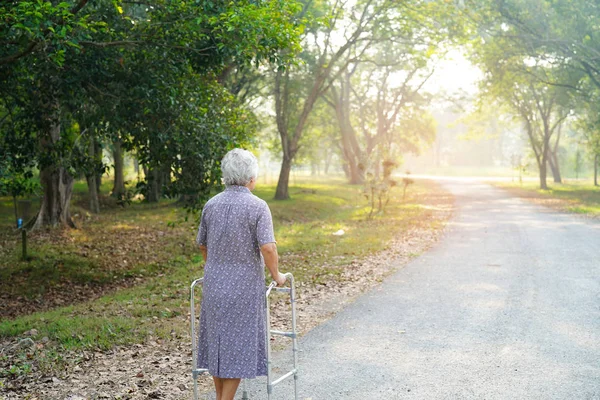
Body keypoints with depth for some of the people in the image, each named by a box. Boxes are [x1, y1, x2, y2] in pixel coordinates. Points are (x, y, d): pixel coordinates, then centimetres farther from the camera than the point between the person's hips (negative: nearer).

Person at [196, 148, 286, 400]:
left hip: (214, 284, 5)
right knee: (238, 345, 3)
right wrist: (276, 276, -4)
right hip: (244, 286, -5)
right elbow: (267, 248, -20)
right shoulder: (257, 206, -12)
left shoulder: (211, 205, 4)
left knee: (216, 340, 14)